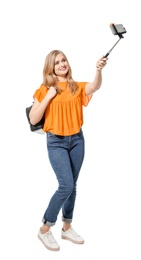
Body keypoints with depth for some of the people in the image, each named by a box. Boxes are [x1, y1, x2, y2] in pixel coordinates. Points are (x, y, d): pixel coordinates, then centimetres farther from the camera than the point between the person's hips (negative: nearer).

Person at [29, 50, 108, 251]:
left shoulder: (77, 87, 4)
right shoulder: (45, 89, -3)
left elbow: (95, 86, -17)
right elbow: (33, 119, -7)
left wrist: (99, 71, -37)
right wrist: (48, 97, -15)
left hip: (77, 139, 4)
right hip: (56, 142, -4)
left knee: (72, 185, 12)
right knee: (66, 185, -13)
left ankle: (67, 227, 28)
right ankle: (45, 229, 5)